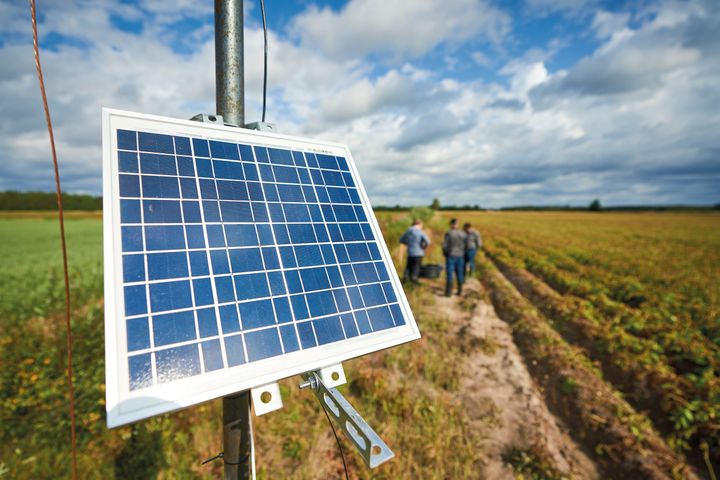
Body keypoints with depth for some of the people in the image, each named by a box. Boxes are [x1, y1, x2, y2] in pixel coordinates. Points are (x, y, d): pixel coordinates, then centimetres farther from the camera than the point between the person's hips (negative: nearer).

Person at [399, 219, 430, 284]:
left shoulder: (408, 232, 3)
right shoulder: (420, 232, -11)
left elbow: (401, 240, 16)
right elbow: (427, 241, -21)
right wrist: (424, 247, -3)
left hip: (410, 252, 4)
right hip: (419, 253, -4)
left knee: (409, 265, 17)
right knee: (416, 266, 9)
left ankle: (405, 276, 5)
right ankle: (413, 277, 3)